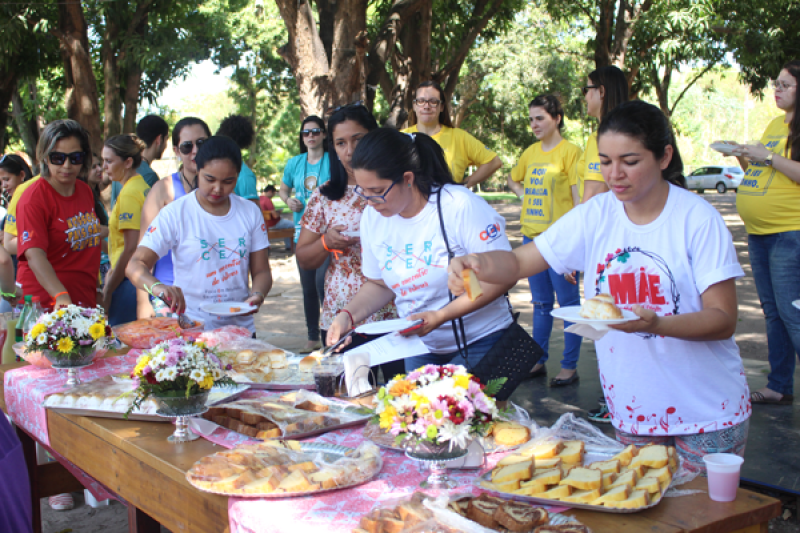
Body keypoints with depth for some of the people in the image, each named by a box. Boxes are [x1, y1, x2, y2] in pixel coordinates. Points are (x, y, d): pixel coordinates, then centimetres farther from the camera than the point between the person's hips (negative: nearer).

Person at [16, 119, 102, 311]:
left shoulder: (86, 191, 10)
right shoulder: (33, 198, -12)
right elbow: (34, 255, -24)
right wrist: (61, 296, -38)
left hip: (86, 301, 6)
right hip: (46, 304, -6)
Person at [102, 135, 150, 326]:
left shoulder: (129, 193, -13)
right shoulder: (144, 187, 13)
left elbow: (131, 249, -18)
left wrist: (108, 291, -13)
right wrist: (113, 272, 23)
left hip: (129, 281, -9)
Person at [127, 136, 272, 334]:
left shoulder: (250, 212, 8)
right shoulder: (175, 214, -2)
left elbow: (261, 271, 11)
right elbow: (135, 265, -8)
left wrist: (257, 295, -11)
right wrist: (157, 286, -29)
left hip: (241, 327, 2)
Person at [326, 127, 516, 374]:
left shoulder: (459, 205, -20)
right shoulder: (372, 218, -2)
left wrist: (440, 316, -27)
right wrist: (348, 315, -8)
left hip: (479, 344, -5)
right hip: (421, 350, 5)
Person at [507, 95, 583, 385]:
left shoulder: (570, 151, -8)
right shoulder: (530, 152, 11)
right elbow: (513, 179, 31)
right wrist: (525, 194, 10)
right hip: (531, 235, 7)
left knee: (568, 302, 0)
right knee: (541, 302, 13)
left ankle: (570, 367, 6)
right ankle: (538, 361, 21)